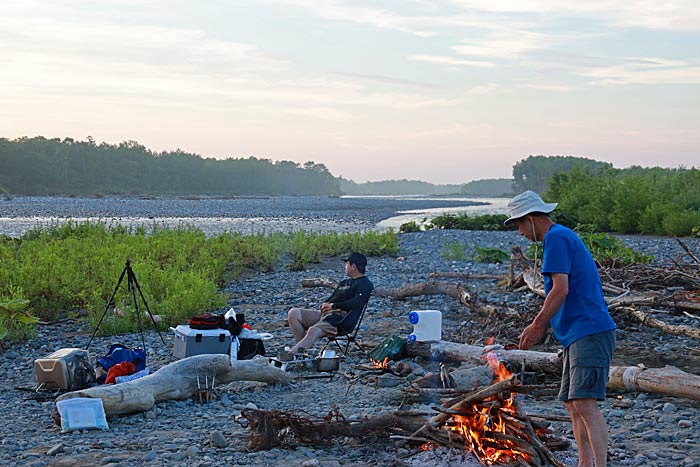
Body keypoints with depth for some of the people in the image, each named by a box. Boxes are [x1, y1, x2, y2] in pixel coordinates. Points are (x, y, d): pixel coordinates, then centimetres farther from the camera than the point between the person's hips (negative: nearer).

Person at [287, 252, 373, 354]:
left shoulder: (365, 284, 2)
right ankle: (304, 349, -17)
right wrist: (324, 305, 5)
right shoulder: (344, 282, 31)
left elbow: (356, 303, -15)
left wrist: (333, 306, -13)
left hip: (340, 316, -9)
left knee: (313, 331, -35)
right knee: (293, 313, -10)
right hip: (324, 313, 9)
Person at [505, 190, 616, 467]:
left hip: (590, 332, -11)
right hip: (577, 335, 11)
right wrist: (542, 327, 21)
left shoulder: (557, 238, -9)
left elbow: (561, 290, -18)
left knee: (584, 403, -17)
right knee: (571, 403, 12)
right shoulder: (565, 238, 23)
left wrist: (537, 326, -12)